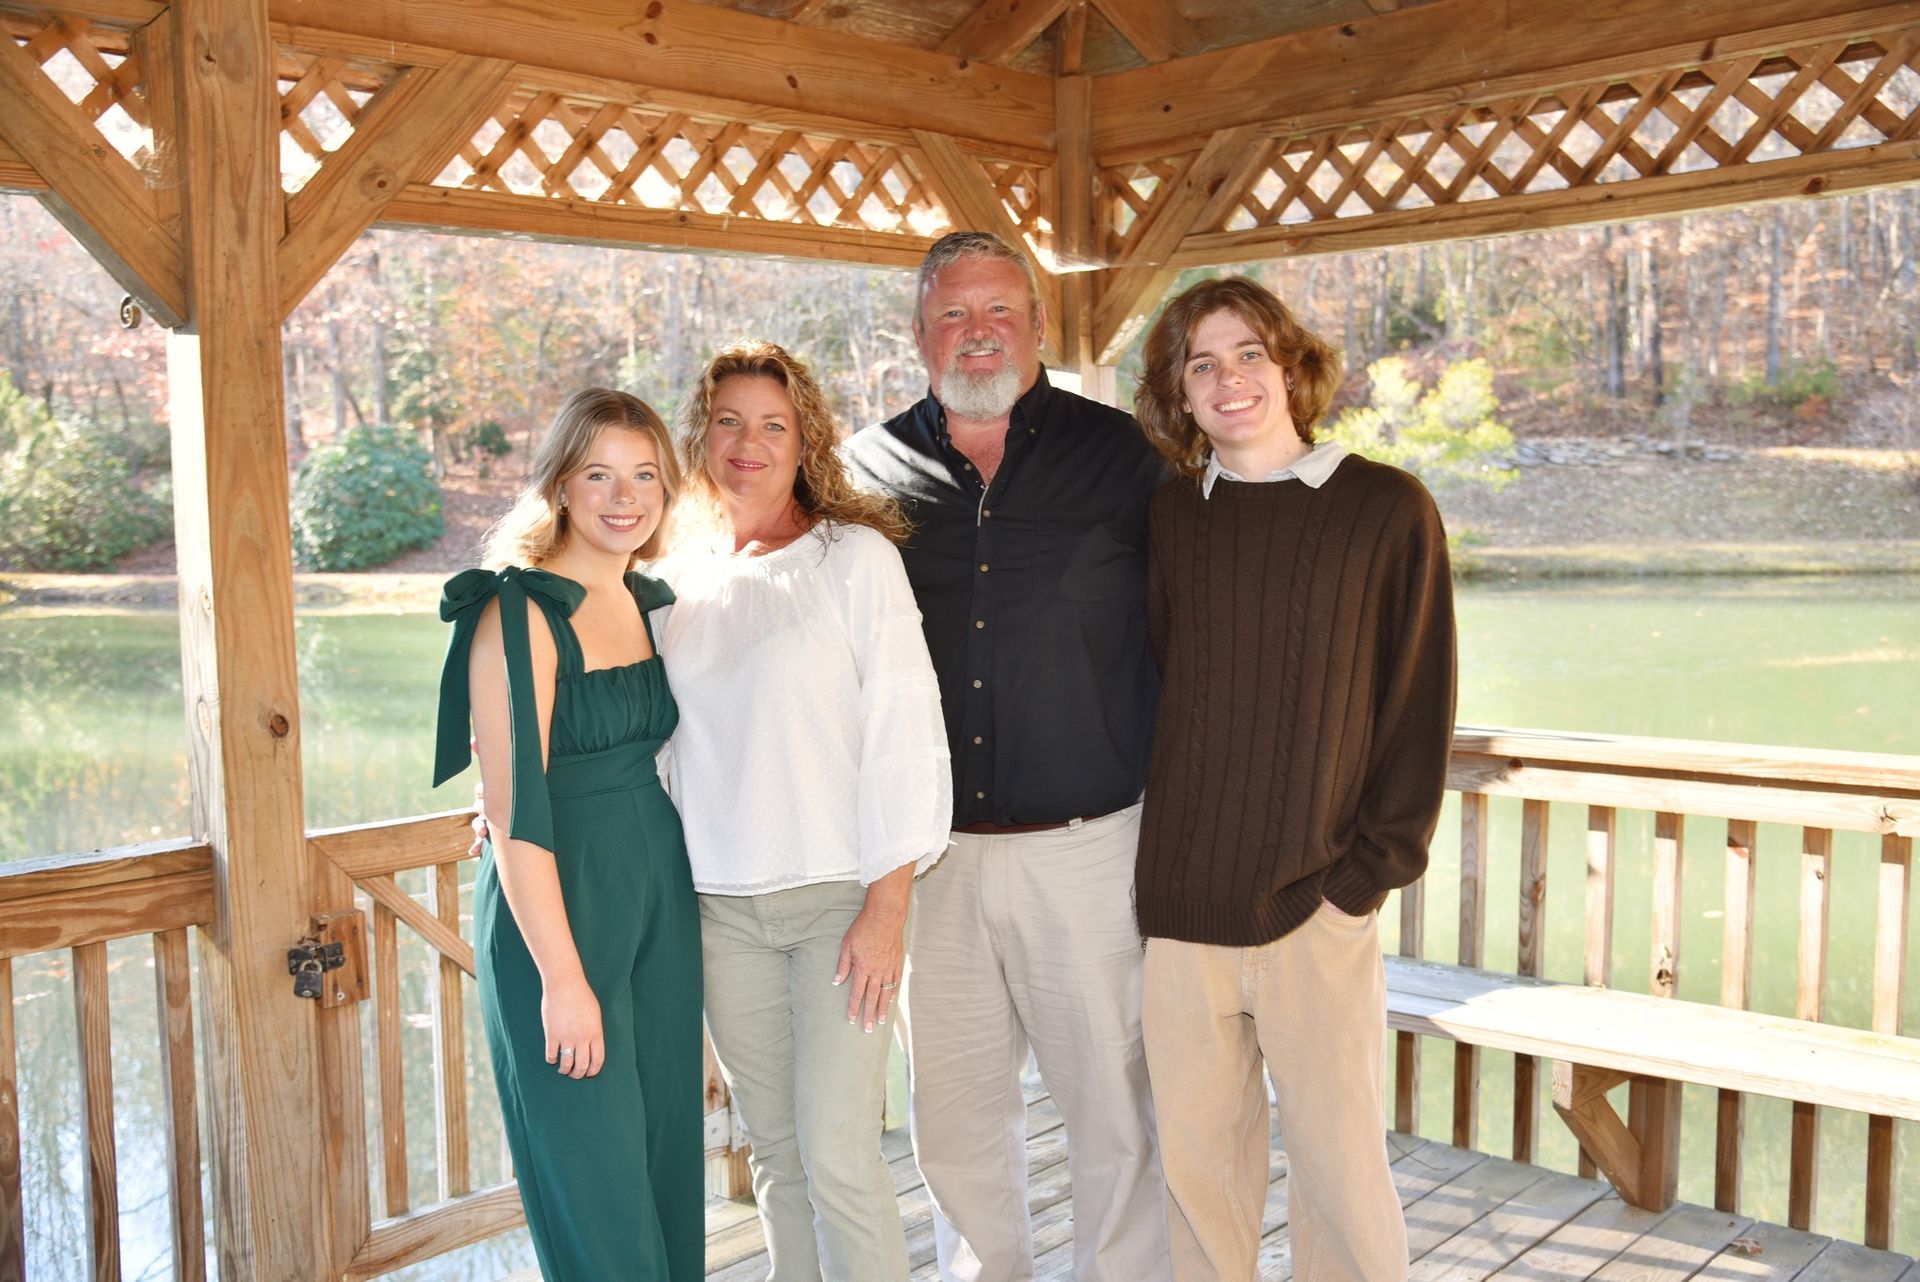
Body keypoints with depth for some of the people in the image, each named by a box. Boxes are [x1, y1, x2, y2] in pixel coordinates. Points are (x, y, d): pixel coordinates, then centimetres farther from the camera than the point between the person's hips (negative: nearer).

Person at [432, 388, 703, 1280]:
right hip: (556, 912, -7)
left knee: (670, 1164, 15)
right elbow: (514, 812, -18)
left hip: (662, 903, 7)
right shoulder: (521, 612, -14)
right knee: (597, 1191, 4)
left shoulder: (651, 603, 9)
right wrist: (563, 976, -19)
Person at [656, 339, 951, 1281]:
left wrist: (887, 906, -12)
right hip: (720, 905, 4)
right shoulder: (677, 580, 9)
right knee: (774, 1152, 12)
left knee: (838, 1156, -6)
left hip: (837, 894, -4)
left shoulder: (855, 556, -3)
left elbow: (902, 729, -7)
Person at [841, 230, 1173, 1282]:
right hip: (932, 853, 2)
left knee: (1113, 1106, 8)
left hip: (1087, 843, -2)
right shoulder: (871, 469, 6)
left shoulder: (1115, 454, 1)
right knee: (953, 1117, 13)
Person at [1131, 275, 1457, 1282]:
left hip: (1314, 906, -3)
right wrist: (1149, 857, 5)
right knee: (1196, 1156, 11)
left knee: (1338, 1159, 4)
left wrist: (1371, 869, -7)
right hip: (1179, 903, 3)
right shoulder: (1168, 516, 8)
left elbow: (1418, 707, -1)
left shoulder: (1385, 510, -1)